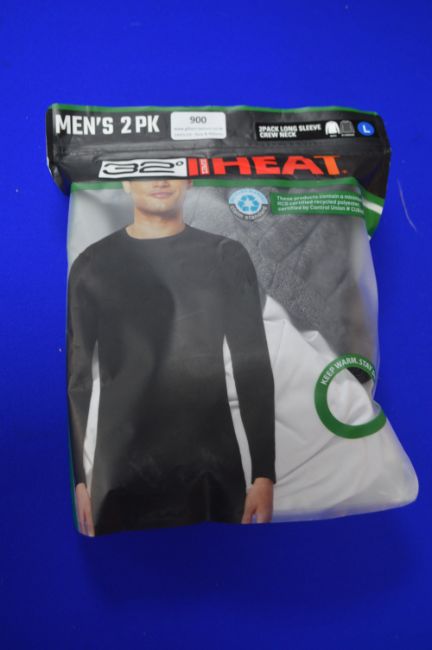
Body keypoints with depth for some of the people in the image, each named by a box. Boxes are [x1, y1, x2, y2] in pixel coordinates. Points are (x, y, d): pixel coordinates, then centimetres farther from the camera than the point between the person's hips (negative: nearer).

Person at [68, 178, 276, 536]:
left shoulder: (226, 257, 2)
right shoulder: (93, 265, 3)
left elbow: (253, 369, 0)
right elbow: (76, 377, 4)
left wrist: (264, 474, -4)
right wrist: (76, 477, 0)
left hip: (212, 470, 0)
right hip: (121, 472, 1)